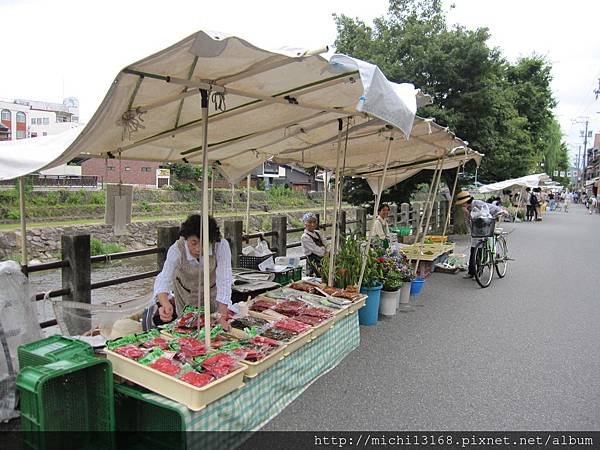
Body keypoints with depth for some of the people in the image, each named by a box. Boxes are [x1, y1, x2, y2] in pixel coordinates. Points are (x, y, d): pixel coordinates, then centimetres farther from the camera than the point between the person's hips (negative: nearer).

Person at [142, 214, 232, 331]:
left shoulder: (221, 246, -37)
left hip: (211, 290, 1)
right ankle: (156, 310, 36)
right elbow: (164, 279, -45)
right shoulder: (176, 250, -35)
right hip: (185, 292, -1)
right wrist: (165, 305, -65)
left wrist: (222, 318, -43)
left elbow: (224, 282, -37)